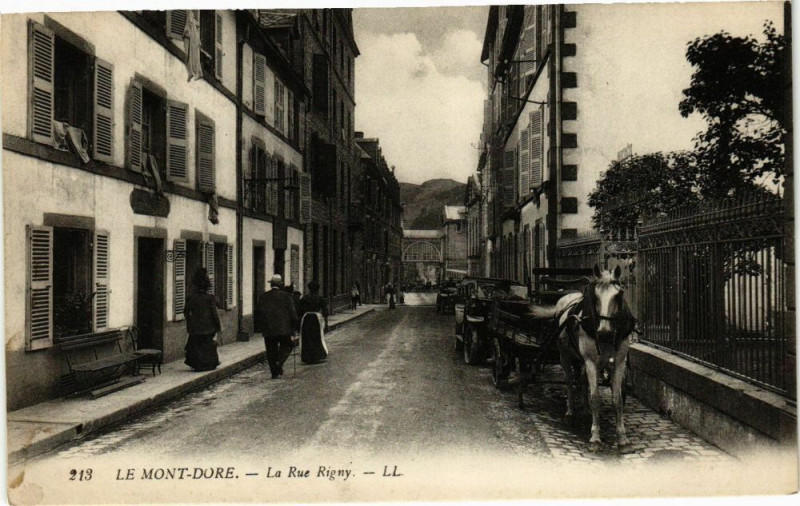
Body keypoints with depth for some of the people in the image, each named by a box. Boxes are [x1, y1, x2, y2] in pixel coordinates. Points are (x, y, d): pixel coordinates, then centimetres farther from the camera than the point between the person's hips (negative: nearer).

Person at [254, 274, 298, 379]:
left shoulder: (263, 297, 2)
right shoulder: (286, 296, -4)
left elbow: (258, 313, 5)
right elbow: (293, 313, -4)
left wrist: (258, 327, 12)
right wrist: (294, 326, 5)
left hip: (268, 330, 2)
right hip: (283, 329, -2)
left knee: (271, 351, 9)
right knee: (286, 346, 15)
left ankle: (274, 372, 8)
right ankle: (279, 362, -8)